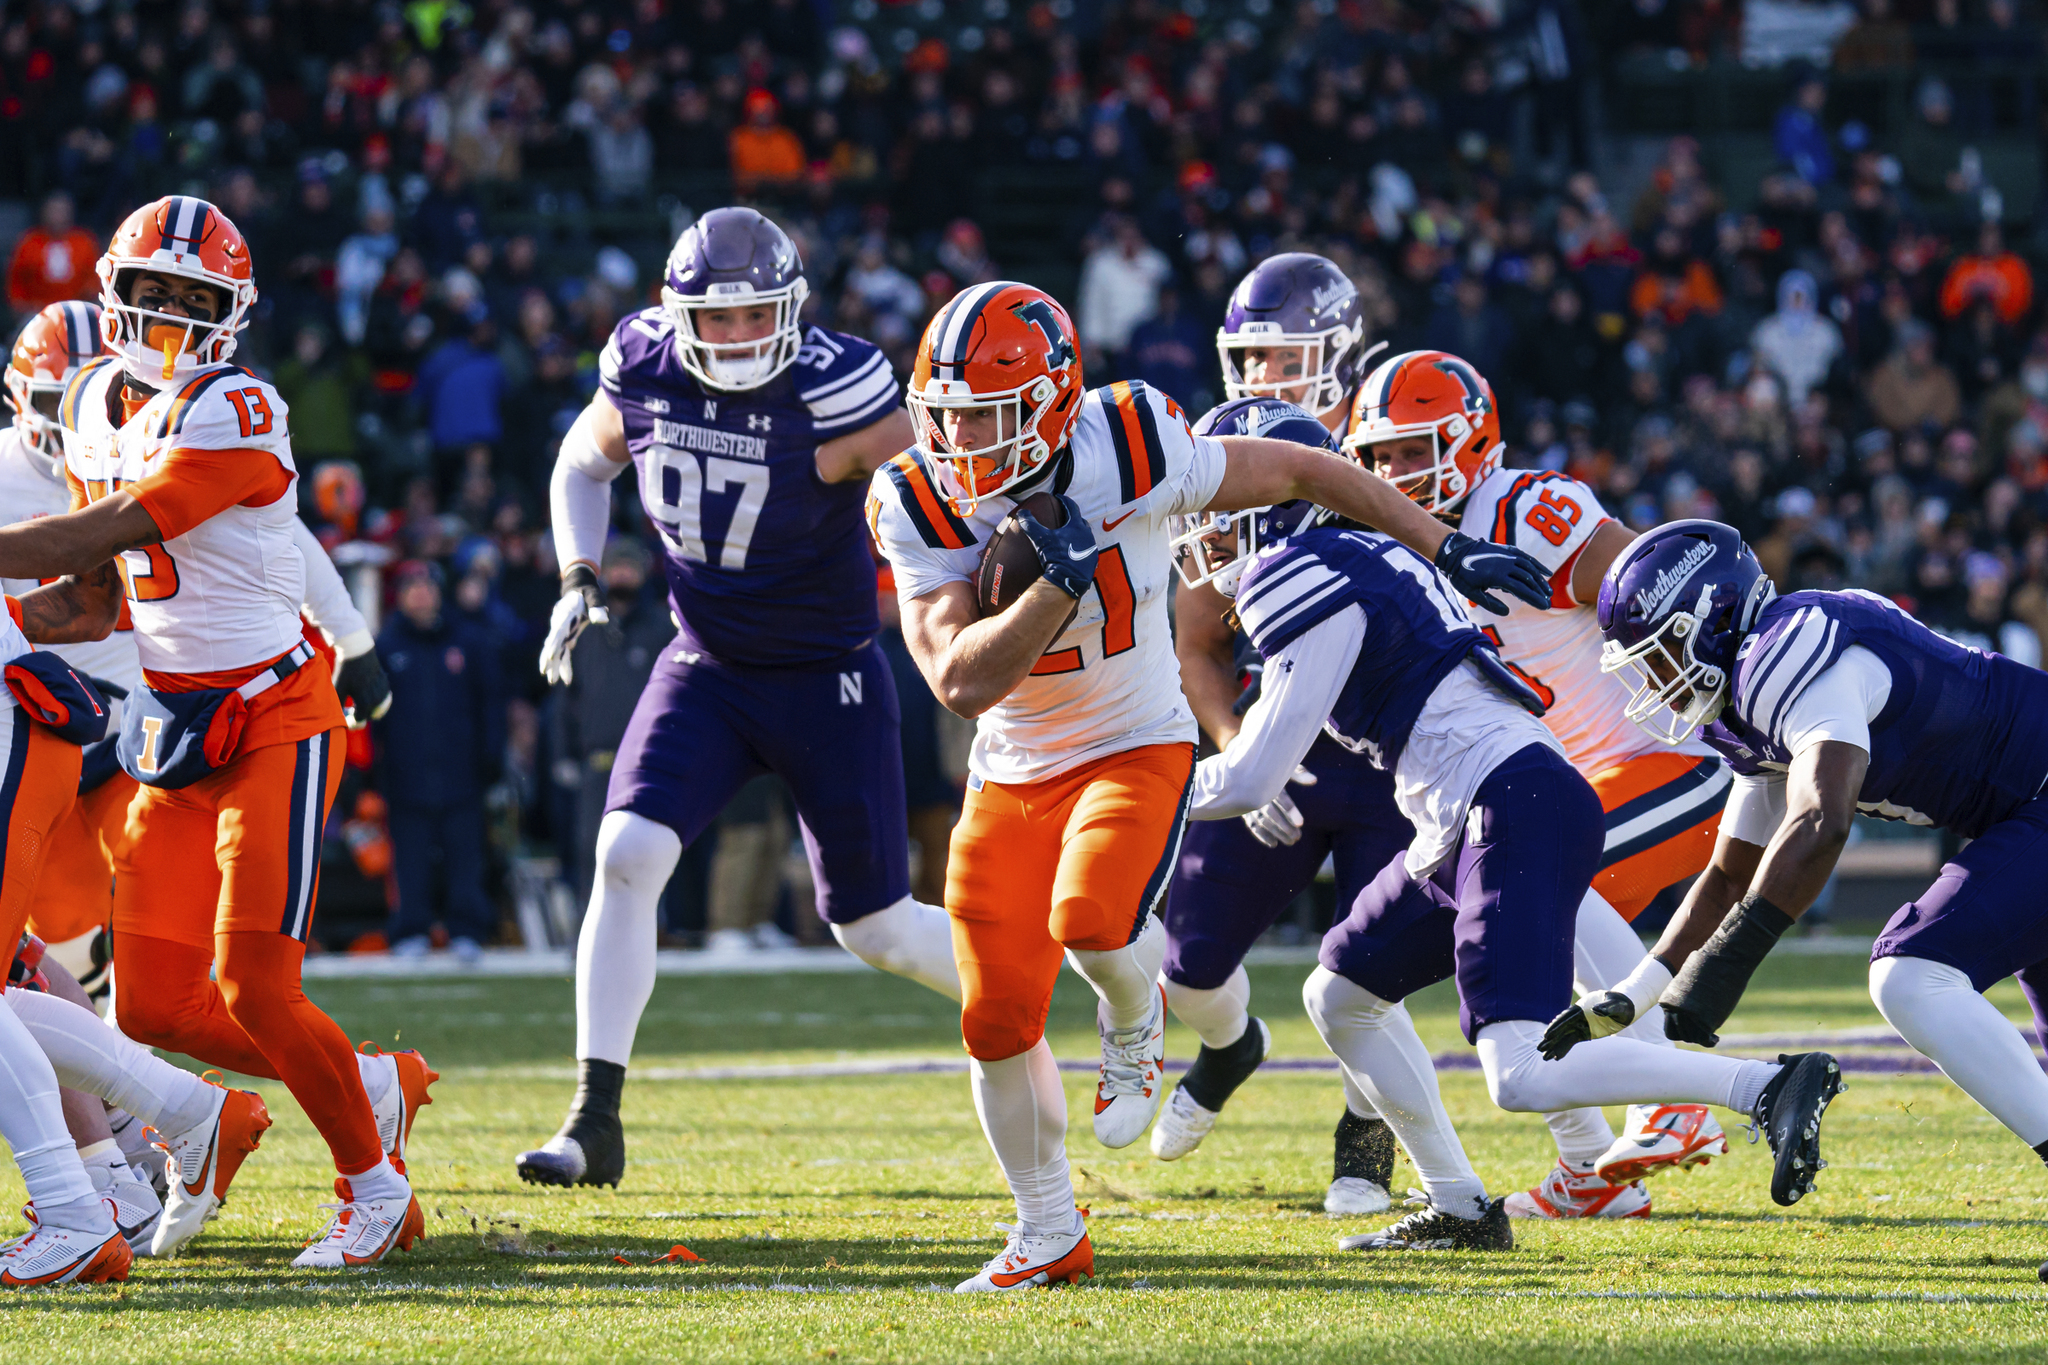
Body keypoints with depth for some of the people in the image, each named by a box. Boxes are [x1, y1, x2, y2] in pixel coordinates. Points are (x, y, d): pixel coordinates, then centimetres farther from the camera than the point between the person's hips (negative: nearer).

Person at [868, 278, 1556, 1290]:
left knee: (1091, 921, -31)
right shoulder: (920, 506, -15)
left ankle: (1134, 1022, 6)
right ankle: (1048, 1237, 20)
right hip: (1011, 774, 3)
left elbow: (1295, 472, -6)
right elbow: (961, 683, -22)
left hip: (1134, 749, -3)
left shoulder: (1126, 453, -21)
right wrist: (1061, 582, -34)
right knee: (997, 1019, -2)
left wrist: (1447, 552, 1)